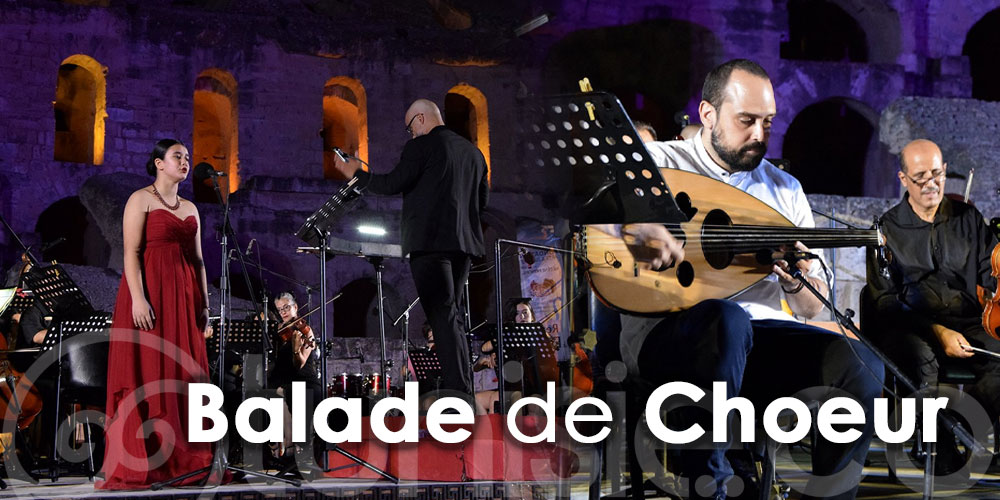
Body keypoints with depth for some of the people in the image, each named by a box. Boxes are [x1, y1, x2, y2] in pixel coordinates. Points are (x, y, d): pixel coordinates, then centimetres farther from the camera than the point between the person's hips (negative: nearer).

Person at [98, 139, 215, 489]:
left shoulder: (190, 208, 18)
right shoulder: (141, 200, -1)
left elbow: (198, 259, 16)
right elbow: (131, 253, -10)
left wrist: (204, 302, 8)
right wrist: (138, 298, -20)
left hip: (184, 296, 6)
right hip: (149, 294, -6)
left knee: (183, 375, 3)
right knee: (146, 376, -8)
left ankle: (181, 460, 5)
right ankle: (136, 467, -7)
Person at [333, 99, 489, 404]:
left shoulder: (421, 147, -5)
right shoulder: (472, 151, 17)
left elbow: (392, 184, -11)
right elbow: (482, 199, 21)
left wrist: (357, 173, 2)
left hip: (429, 240, -7)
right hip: (464, 242, 8)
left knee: (442, 313, -10)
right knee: (448, 313, 13)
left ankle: (459, 388, -17)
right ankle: (458, 384, 11)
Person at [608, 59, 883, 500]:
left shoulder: (785, 190, 20)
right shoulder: (654, 162, 6)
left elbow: (813, 308, 19)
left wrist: (796, 284, -6)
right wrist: (637, 225, -26)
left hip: (758, 336, 4)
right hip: (666, 333, -4)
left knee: (861, 367, -23)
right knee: (726, 319, -40)